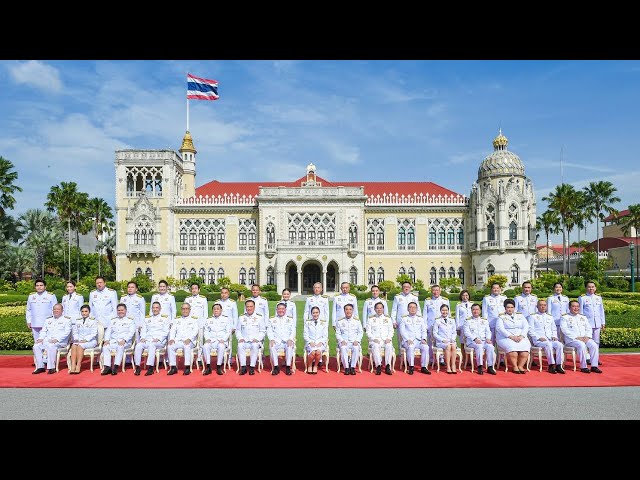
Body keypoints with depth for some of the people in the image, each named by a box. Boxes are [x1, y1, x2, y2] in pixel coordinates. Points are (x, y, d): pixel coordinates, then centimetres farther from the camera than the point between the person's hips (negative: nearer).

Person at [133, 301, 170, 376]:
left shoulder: (164, 318, 12)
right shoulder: (147, 318, 23)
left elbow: (165, 331, 4)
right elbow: (143, 330, 17)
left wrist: (158, 339, -12)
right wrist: (143, 338, -4)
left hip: (160, 341, -3)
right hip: (147, 340, 4)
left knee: (151, 345, -37)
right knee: (138, 346, -28)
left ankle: (150, 368, -39)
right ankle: (137, 367, -24)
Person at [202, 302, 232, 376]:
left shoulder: (226, 319, 10)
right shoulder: (209, 319, 18)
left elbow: (228, 332, 4)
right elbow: (206, 331, 14)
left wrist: (222, 340, -12)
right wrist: (207, 339, -6)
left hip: (222, 341, -2)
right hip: (211, 340, 2)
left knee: (221, 346, -37)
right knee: (205, 346, -31)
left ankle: (219, 367, -27)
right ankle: (208, 367, -25)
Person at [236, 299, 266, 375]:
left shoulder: (259, 317, 6)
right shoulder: (241, 317, 13)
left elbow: (263, 331, 5)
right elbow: (237, 330, 15)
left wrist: (257, 339, -11)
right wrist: (240, 338, -4)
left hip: (255, 341, -2)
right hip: (244, 341, 2)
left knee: (255, 346, -36)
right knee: (240, 345, -31)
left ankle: (252, 367, -30)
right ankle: (243, 367, -26)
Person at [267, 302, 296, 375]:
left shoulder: (290, 319, 16)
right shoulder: (272, 320, 17)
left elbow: (293, 331, 8)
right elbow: (269, 331, 8)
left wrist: (290, 339, -11)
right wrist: (271, 339, -11)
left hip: (287, 341, 0)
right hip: (276, 341, 1)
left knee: (290, 346, -33)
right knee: (272, 346, -32)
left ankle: (288, 367, -27)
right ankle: (276, 367, -25)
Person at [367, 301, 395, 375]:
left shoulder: (388, 318, 17)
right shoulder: (371, 319, 12)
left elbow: (391, 331, 13)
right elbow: (368, 332, 7)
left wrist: (389, 338, -7)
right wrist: (374, 339, -10)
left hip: (386, 339, 1)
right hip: (375, 340, -1)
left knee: (389, 346, -33)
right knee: (375, 346, -35)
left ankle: (388, 367, -29)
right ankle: (378, 366, -34)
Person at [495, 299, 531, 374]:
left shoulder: (520, 316, 19)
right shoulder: (501, 317, 8)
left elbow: (526, 326, 8)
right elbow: (500, 328, -6)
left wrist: (521, 336, -10)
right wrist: (511, 336, -17)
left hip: (520, 338, 3)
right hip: (506, 338, -3)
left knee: (525, 349, -27)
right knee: (512, 348, -33)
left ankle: (520, 366, -13)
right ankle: (515, 367, -17)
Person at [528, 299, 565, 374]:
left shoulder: (550, 317, 24)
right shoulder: (533, 316, 8)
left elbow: (554, 329, 25)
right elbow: (531, 330, 0)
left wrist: (554, 336, 4)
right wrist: (539, 338, -12)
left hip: (550, 339, 5)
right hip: (538, 340, -4)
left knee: (559, 345, -26)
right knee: (548, 344, -35)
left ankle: (558, 366, -25)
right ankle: (551, 365, -31)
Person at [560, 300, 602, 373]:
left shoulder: (583, 317, 22)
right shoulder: (565, 317, 4)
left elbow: (589, 328, 17)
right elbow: (565, 330, -7)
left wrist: (587, 336, -5)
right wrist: (576, 337, -16)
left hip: (585, 338, 5)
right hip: (571, 339, -5)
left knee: (594, 345, -23)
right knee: (582, 345, -33)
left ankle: (594, 366, -18)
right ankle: (583, 367, -25)